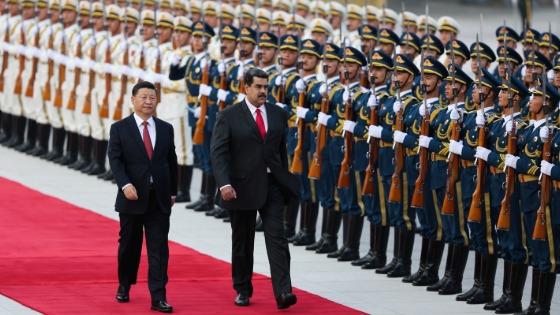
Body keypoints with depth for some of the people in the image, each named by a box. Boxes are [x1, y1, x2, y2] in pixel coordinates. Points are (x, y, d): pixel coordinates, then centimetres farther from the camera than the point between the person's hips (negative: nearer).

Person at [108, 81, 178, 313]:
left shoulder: (165, 129, 9)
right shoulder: (119, 128, -1)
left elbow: (171, 161, 13)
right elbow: (115, 160, -9)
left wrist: (172, 191, 12)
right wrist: (126, 185, -22)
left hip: (159, 198, 2)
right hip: (132, 197, -2)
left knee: (159, 249, -4)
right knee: (129, 245, 10)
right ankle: (124, 286, 32)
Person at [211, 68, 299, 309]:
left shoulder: (278, 115, 8)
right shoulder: (229, 116, -4)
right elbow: (218, 152, -10)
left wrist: (285, 181, 14)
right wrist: (224, 184, -20)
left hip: (272, 185, 2)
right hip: (242, 187, -2)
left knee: (277, 238, -8)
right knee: (242, 242, 9)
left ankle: (283, 292, -16)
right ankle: (243, 290, 22)